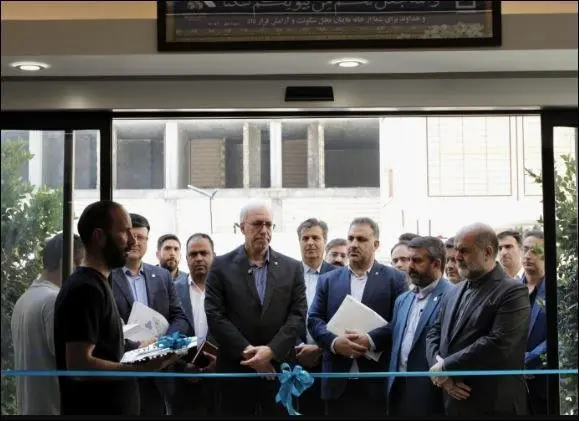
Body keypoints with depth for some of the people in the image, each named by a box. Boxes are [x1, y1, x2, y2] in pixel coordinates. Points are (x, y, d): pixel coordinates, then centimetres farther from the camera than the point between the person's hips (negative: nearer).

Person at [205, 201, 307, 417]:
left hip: (280, 369, 1)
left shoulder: (292, 267, 7)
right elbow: (214, 315, -5)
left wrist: (271, 350, -14)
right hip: (236, 369, -1)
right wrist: (247, 351, -13)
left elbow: (298, 315, 0)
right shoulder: (221, 266, 2)